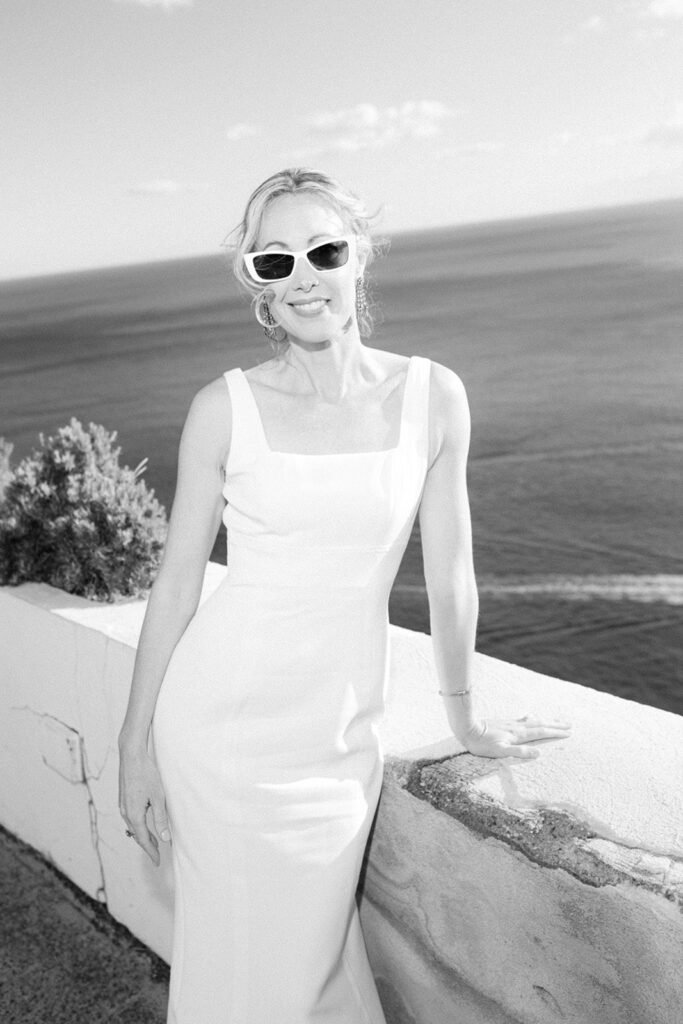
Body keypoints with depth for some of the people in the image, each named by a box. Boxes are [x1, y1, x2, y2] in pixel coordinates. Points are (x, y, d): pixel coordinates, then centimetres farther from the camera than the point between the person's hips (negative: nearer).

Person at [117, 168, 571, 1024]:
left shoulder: (432, 395, -3)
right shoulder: (225, 407, -6)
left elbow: (448, 569, 5)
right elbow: (178, 579, 0)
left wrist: (463, 716, 15)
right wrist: (137, 743, 4)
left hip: (339, 733, 1)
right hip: (222, 718, -1)